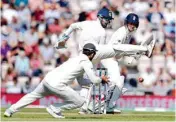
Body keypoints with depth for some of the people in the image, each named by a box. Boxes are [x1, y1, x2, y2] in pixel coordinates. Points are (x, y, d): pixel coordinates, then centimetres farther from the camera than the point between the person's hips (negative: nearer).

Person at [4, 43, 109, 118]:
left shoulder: (76, 59, 26)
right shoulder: (87, 62, 0)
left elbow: (81, 81, 32)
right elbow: (94, 80, -6)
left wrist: (99, 80, 31)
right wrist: (101, 79, 16)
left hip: (47, 78, 8)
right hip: (57, 84, -8)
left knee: (33, 95, 29)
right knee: (79, 102, 3)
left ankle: (10, 111, 26)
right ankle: (56, 111, 8)